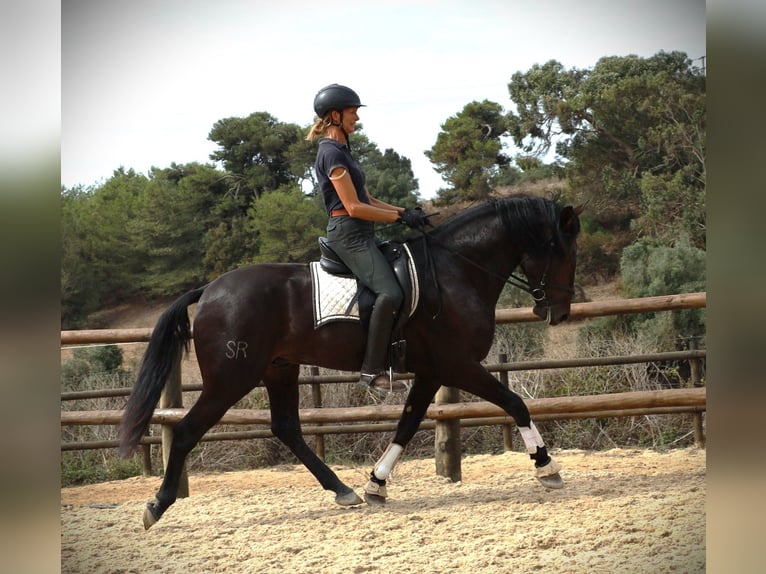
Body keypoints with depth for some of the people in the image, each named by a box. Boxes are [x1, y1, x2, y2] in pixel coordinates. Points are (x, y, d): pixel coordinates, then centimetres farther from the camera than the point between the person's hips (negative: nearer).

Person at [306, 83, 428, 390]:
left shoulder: (341, 151, 19)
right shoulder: (331, 153, -12)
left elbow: (368, 199, 20)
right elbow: (354, 207, -17)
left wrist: (405, 211, 8)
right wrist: (401, 217, -13)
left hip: (361, 235, 11)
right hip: (348, 233, -11)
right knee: (390, 293, -24)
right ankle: (372, 370, -24)